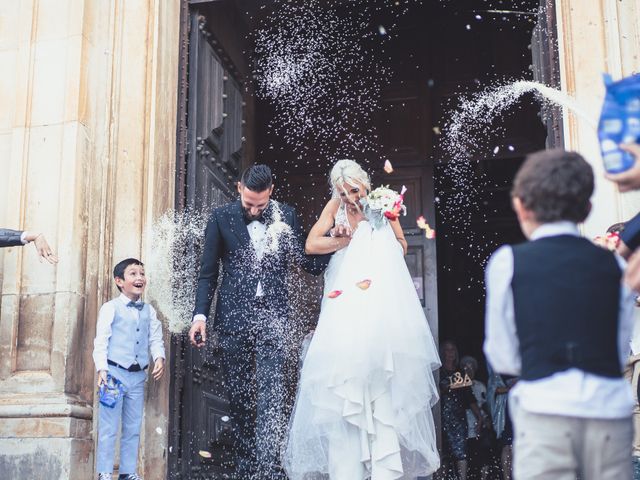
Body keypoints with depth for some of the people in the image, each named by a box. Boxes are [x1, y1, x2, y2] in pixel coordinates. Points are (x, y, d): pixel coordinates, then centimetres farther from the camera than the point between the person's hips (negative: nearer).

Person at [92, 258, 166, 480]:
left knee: (133, 427, 10)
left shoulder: (149, 311, 11)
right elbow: (101, 341, -7)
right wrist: (102, 369, -16)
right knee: (109, 427, -2)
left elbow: (156, 338, 10)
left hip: (138, 375, 5)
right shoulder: (110, 308, -4)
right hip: (115, 372, -5)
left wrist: (159, 357, -9)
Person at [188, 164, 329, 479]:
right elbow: (208, 272, 5)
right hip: (234, 319, 0)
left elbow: (310, 264, 8)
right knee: (240, 399, 6)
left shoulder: (286, 216, 6)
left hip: (273, 319, 0)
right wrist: (200, 314, -6)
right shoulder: (222, 217, 3)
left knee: (273, 397, -10)